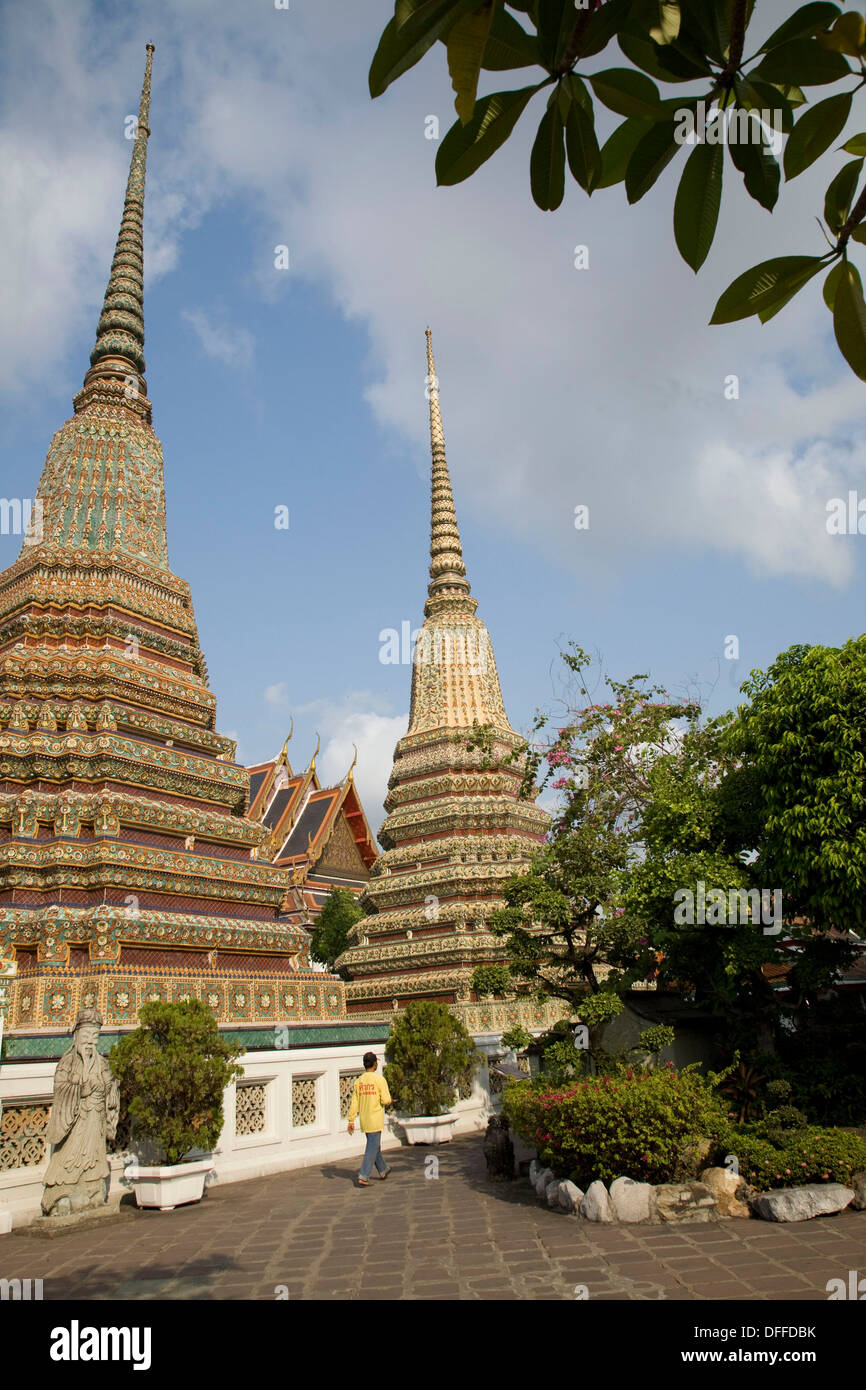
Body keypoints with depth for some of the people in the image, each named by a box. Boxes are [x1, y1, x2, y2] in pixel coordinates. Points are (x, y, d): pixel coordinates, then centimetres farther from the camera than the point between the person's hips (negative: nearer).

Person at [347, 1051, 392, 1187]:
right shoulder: (379, 1079, -13)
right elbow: (386, 1100, -16)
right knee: (372, 1148, -1)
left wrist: (351, 1121, 4)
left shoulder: (358, 1081, 3)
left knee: (375, 1145, 20)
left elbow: (354, 1103, 2)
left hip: (364, 1120, 6)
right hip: (376, 1120, -6)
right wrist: (387, 1100, 7)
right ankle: (363, 1177, -7)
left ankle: (383, 1170, 35)